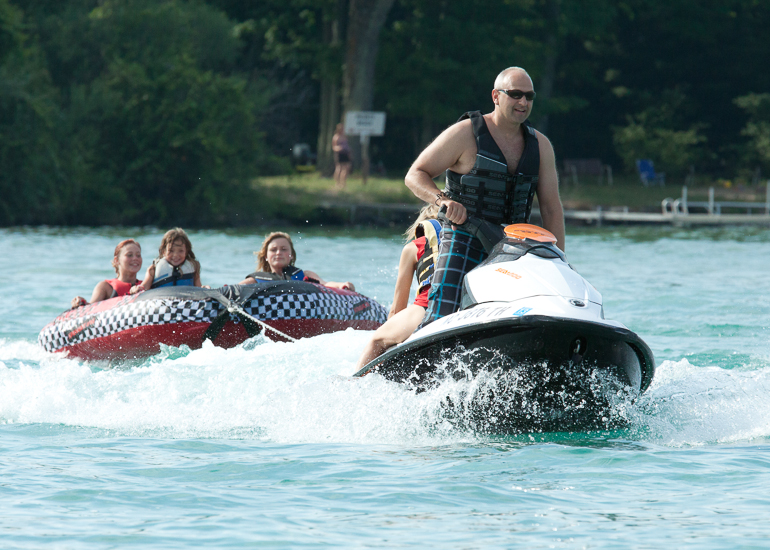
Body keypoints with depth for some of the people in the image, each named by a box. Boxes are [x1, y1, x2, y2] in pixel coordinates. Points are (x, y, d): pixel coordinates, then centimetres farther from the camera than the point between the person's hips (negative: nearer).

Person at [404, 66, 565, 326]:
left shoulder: (540, 146, 11)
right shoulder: (465, 134, -2)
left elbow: (551, 208, 13)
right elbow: (415, 175, -1)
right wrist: (443, 200, -21)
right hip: (463, 242, -5)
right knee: (440, 324, -22)